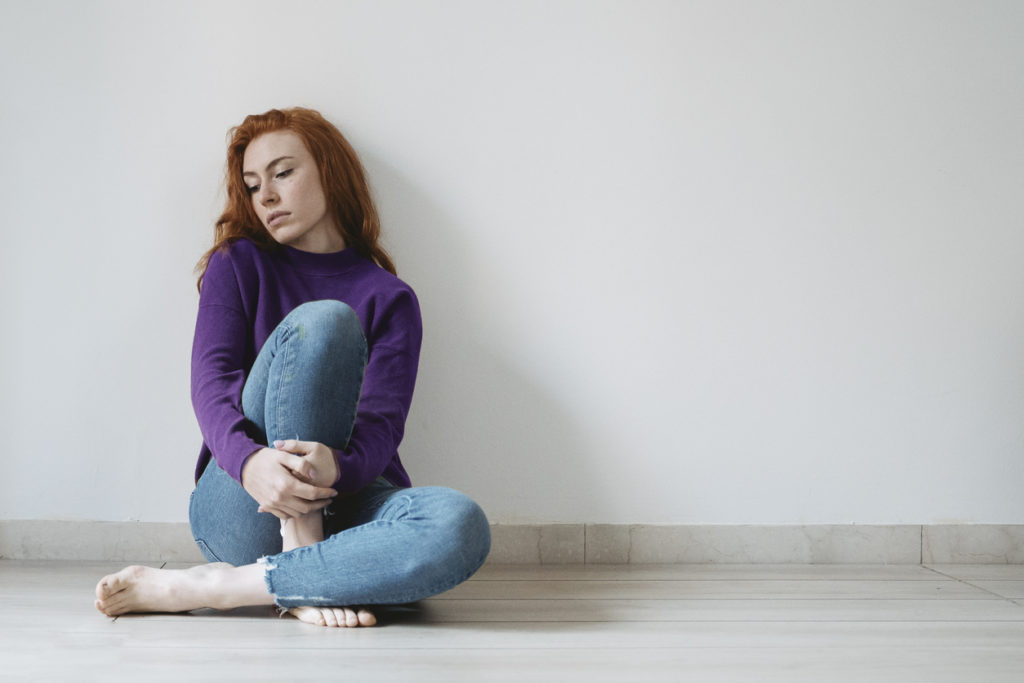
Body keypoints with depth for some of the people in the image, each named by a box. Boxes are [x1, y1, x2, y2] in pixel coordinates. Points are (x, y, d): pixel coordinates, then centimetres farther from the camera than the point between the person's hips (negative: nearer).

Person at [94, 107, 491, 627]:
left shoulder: (389, 299, 11)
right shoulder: (238, 265, 13)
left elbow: (381, 425, -4)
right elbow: (211, 380, -3)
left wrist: (338, 467, -30)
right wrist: (249, 460, -27)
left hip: (343, 508, 1)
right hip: (241, 513, -1)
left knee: (462, 528, -34)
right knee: (321, 322, -24)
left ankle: (204, 588, -29)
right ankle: (309, 573, -29)